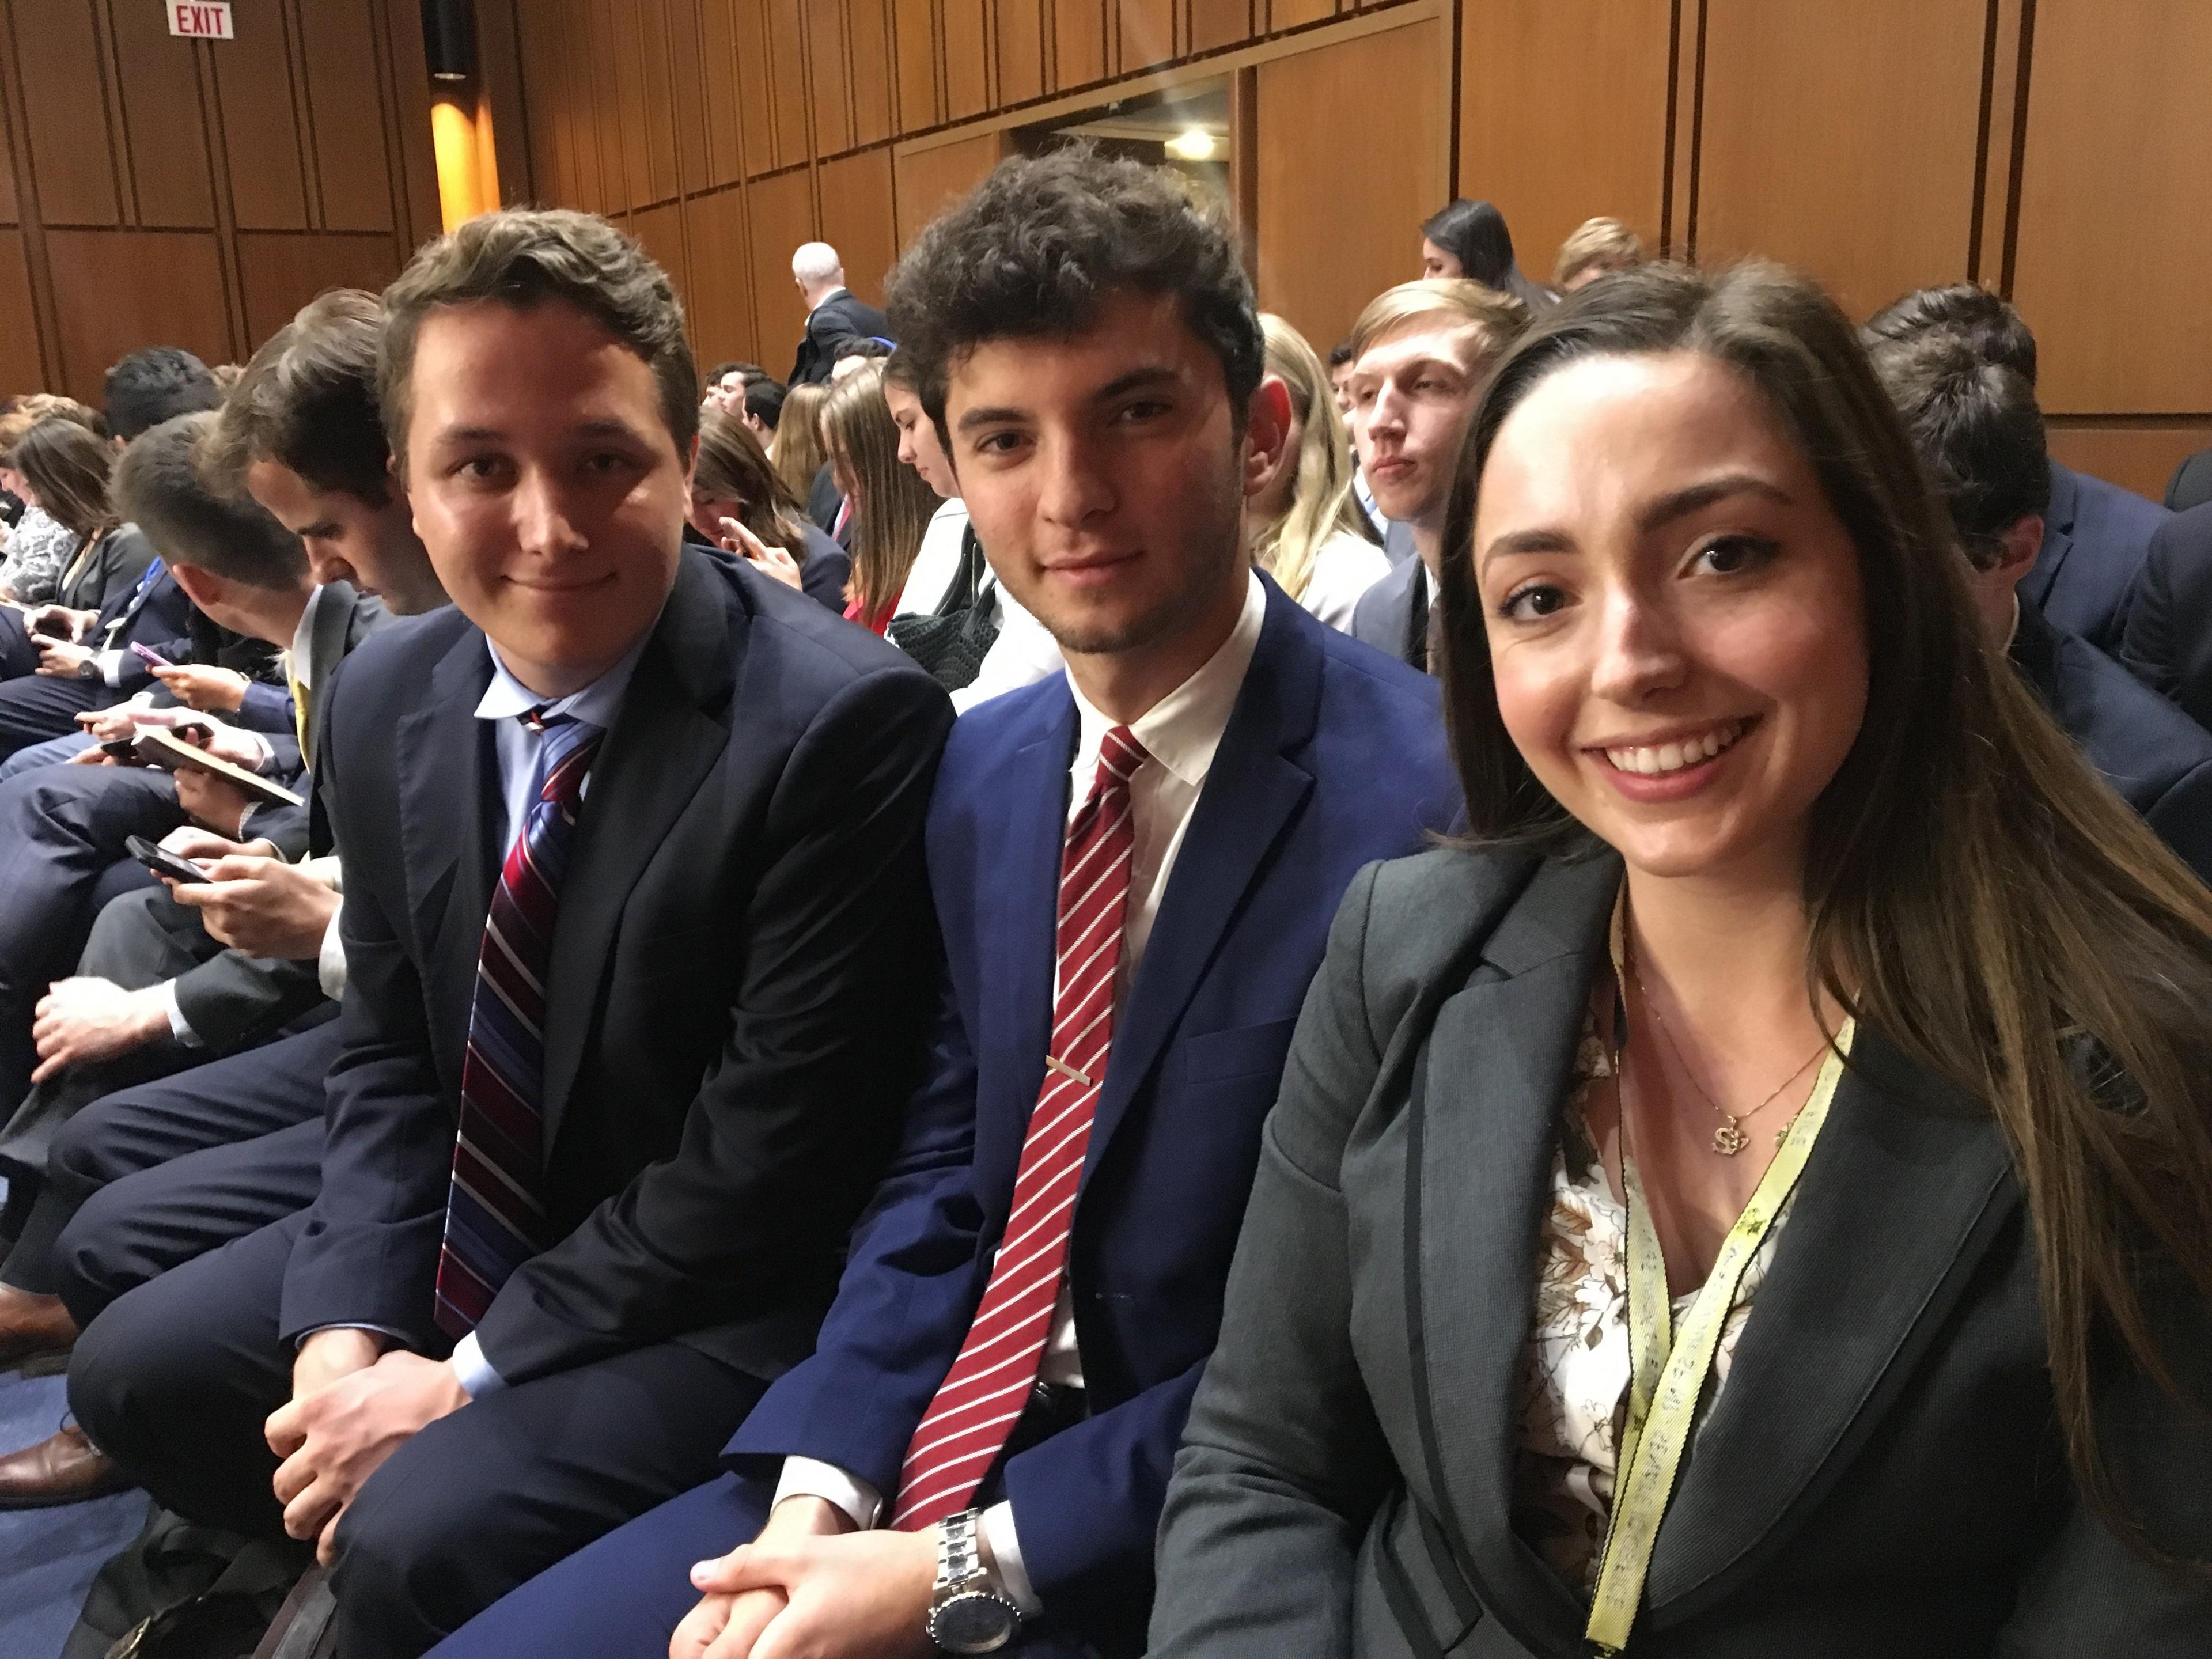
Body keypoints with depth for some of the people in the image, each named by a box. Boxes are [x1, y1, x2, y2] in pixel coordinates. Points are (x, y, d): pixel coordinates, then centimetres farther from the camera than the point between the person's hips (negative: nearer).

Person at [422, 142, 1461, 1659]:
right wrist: (819, 1491, -8)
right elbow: (943, 1174, 5)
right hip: (940, 1433, 6)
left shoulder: (1423, 803, -20)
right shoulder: (983, 770, 2)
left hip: (1182, 1537, -5)